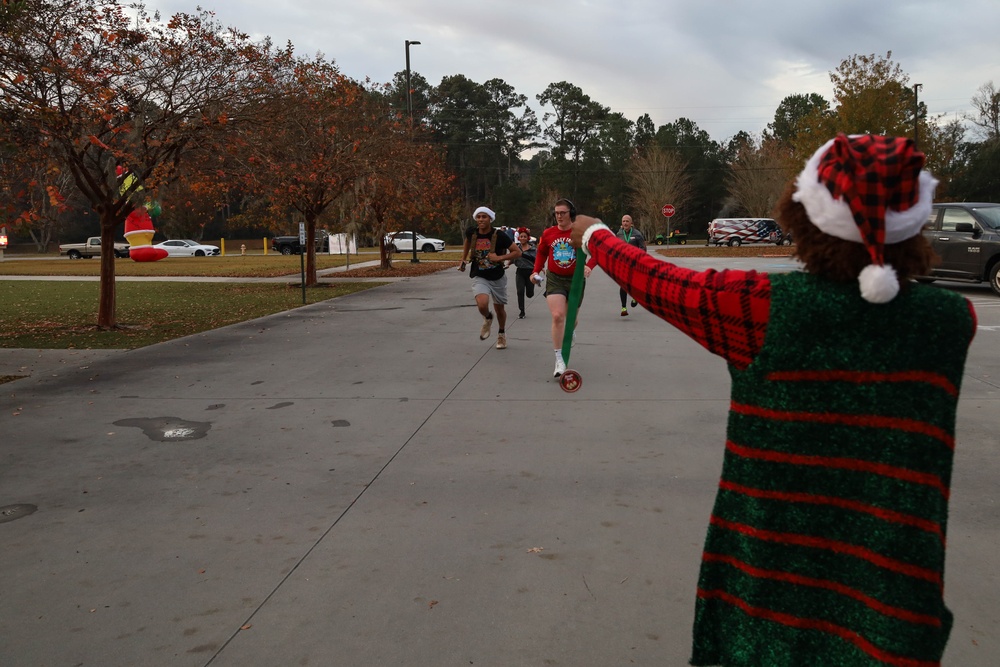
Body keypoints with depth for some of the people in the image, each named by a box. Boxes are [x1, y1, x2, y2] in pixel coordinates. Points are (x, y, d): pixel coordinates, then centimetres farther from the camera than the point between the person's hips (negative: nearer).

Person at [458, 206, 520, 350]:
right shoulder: (472, 232, -8)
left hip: (498, 278, 0)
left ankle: (501, 334, 43)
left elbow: (517, 252, -12)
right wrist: (463, 260, 16)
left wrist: (499, 258, -23)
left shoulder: (499, 235, -16)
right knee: (482, 304, -26)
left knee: (499, 308, 15)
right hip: (479, 277, 0)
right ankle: (487, 319, 11)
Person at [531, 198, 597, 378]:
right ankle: (559, 360, -14)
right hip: (554, 279, 0)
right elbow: (541, 253, 15)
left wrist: (589, 266, -22)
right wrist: (536, 271, 2)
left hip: (575, 280, 0)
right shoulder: (548, 233, -1)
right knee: (557, 316, -19)